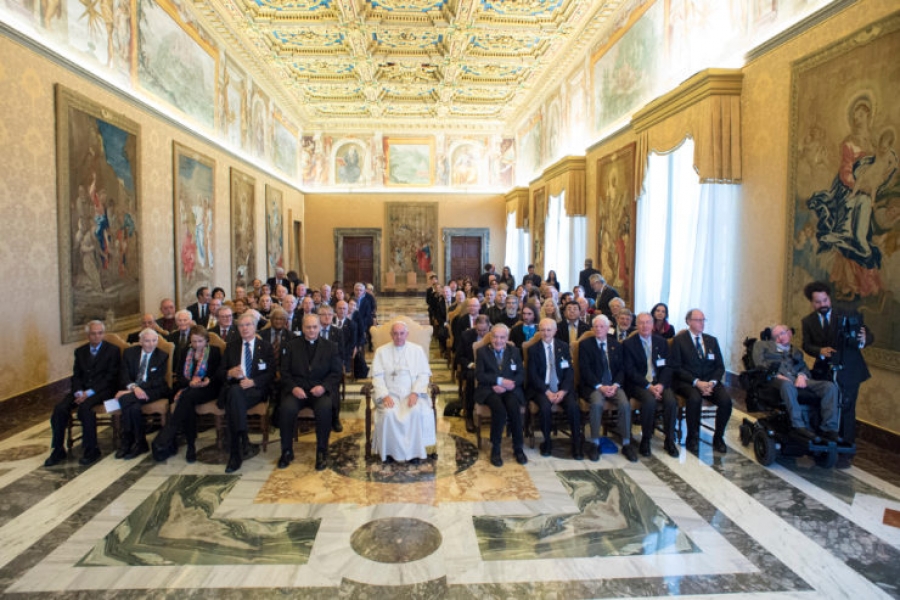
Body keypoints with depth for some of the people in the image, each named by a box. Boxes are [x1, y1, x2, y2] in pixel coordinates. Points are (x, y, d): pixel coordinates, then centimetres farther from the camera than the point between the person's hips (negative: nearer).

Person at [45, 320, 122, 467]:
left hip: (102, 390, -5)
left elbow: (111, 377, -6)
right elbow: (76, 375, 12)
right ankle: (58, 450, -10)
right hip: (81, 389, 5)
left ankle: (91, 450, -21)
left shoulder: (113, 350, 1)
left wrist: (89, 393, -16)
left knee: (85, 407, -33)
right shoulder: (80, 351, 17)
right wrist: (78, 392, -9)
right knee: (60, 409, -21)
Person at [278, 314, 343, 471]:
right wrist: (293, 387, -11)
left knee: (325, 408, -33)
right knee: (287, 408, -30)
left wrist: (323, 386, -13)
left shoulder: (331, 347, 12)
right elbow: (284, 371, 8)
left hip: (321, 390, -1)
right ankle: (287, 451, -9)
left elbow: (337, 373, 4)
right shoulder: (292, 346, 14)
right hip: (297, 390, 1)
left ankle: (322, 452, -15)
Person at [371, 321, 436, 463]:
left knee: (417, 412, -31)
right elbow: (377, 376, 2)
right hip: (390, 394, 0)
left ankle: (414, 451, -16)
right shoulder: (381, 351, 9)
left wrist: (415, 393, -13)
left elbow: (424, 374, 3)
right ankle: (388, 450, -12)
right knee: (388, 414, -31)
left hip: (412, 394, 0)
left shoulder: (417, 350, 10)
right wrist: (385, 395, -14)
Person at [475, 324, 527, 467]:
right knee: (499, 410, -33)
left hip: (510, 389, 2)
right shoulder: (482, 351, 5)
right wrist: (500, 380, -19)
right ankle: (495, 448, -16)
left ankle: (518, 447, -13)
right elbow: (479, 375, -6)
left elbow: (521, 374, 5)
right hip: (489, 390, -2)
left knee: (514, 408, -30)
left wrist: (506, 385, -14)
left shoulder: (514, 351, 12)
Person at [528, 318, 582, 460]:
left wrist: (563, 391, -13)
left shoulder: (564, 347, 8)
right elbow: (533, 375, -4)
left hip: (561, 388, 2)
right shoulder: (533, 349, 2)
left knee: (573, 406, -27)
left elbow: (570, 371, 3)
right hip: (541, 389, -2)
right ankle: (547, 441, -8)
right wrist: (547, 392, -17)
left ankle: (577, 443, -9)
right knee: (545, 407, -32)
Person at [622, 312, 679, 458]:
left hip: (659, 382, 4)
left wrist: (661, 384, -12)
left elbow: (667, 367, 6)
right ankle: (645, 440, -12)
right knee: (650, 401, -32)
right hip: (638, 383, -3)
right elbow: (630, 371, -7)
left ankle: (669, 441, -6)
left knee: (671, 401, -25)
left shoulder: (661, 342, 12)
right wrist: (648, 386, -18)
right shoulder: (628, 343, -1)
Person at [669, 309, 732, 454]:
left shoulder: (712, 340, 16)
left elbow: (720, 366, 12)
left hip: (710, 381, 4)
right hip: (687, 382, -4)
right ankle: (692, 438, -15)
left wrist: (712, 382, -8)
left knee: (726, 400, -25)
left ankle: (718, 437, -3)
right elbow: (677, 367, -6)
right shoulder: (679, 340, 1)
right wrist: (696, 382, -17)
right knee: (695, 398, -35)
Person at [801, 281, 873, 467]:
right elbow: (807, 345, -4)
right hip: (823, 373, 2)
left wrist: (863, 340, -27)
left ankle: (845, 453, 8)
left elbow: (869, 337, -4)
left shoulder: (848, 316, -1)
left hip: (848, 372, -2)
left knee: (846, 411, 0)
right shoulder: (808, 321, 5)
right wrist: (820, 351, -25)